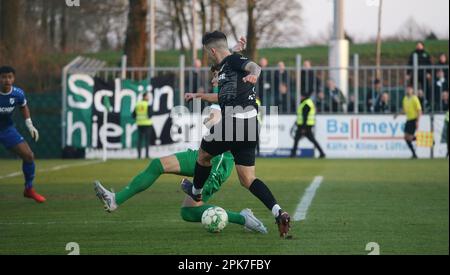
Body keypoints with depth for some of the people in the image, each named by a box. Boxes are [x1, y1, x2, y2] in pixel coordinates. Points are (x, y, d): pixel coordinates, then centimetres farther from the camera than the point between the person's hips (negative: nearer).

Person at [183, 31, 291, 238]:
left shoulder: (233, 60, -2)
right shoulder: (225, 67, 26)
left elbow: (254, 66, -24)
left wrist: (253, 74, -47)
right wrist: (199, 96, 53)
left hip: (233, 122, -9)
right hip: (250, 127, 9)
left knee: (203, 154, 20)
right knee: (247, 179, 5)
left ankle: (196, 192, 44)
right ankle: (278, 212, -14)